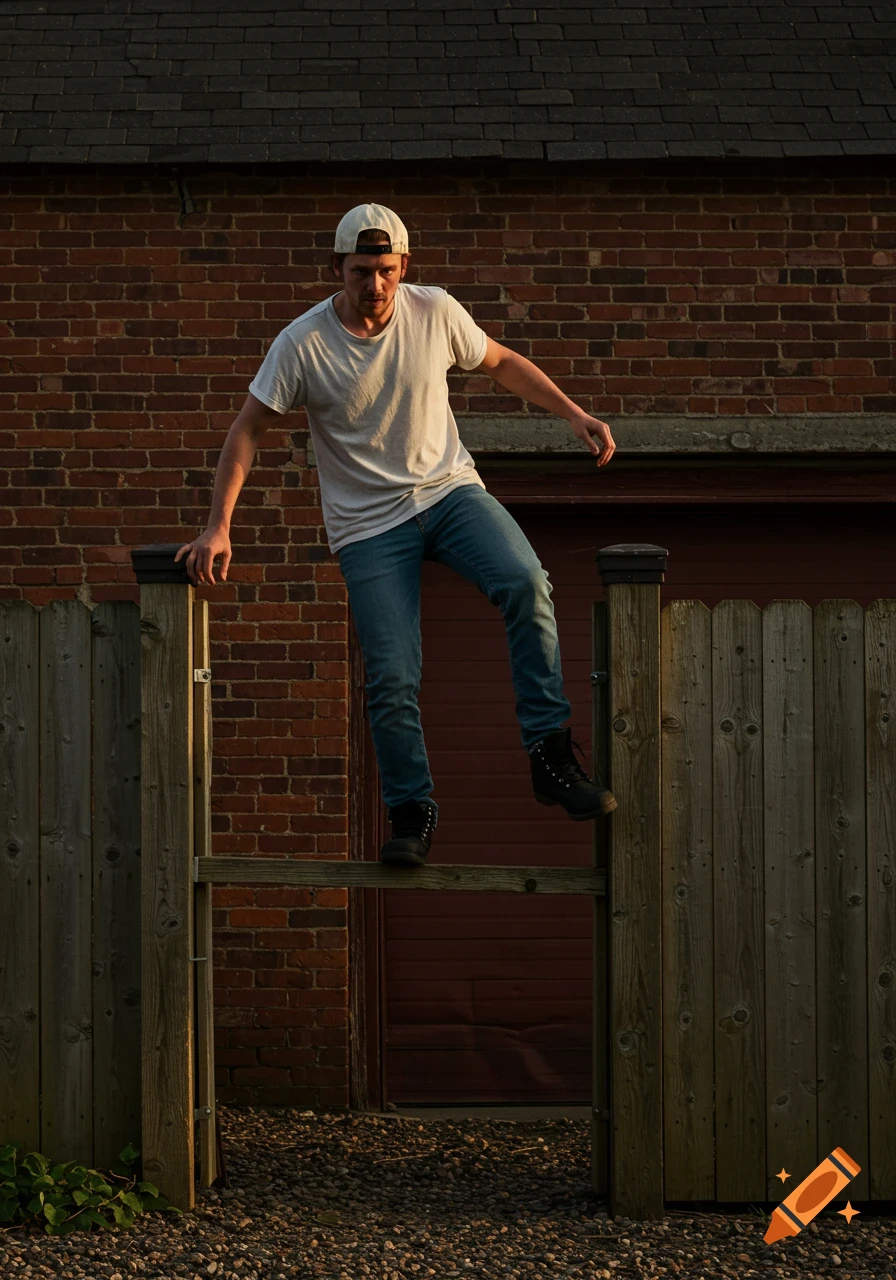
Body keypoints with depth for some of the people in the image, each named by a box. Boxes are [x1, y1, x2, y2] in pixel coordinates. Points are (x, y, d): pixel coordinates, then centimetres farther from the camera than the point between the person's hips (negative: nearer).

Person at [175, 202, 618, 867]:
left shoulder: (436, 313, -4)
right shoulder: (302, 345, -10)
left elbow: (503, 364, 13)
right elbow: (248, 431, -3)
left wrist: (576, 415, 5)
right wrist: (218, 528, -9)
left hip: (450, 489, 1)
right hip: (368, 522, -1)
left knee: (525, 582, -28)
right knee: (392, 680, -8)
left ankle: (552, 755, -19)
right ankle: (413, 813, 14)